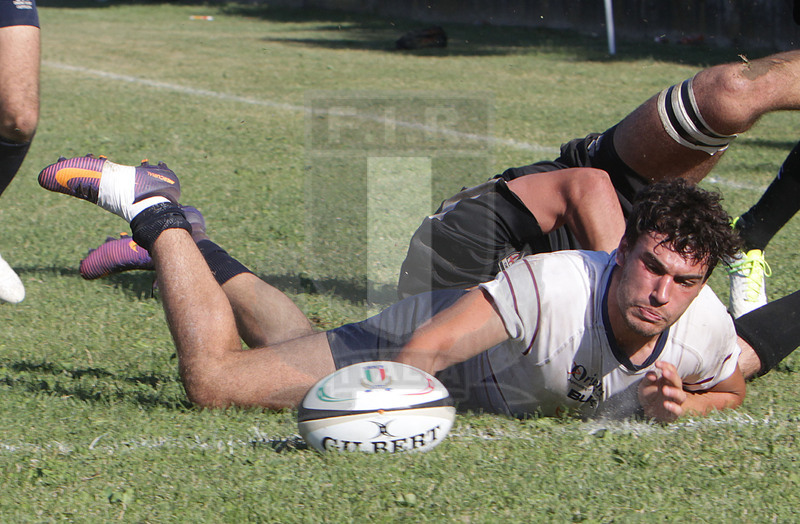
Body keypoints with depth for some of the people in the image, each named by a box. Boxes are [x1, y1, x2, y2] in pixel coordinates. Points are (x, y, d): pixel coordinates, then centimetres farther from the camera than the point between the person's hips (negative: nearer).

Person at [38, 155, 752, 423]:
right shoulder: (554, 284, -43)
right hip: (405, 344, -6)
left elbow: (731, 391, -3)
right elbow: (426, 346, -40)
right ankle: (152, 208, 9)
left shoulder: (706, 328, -25)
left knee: (296, 345, 29)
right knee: (215, 378, -10)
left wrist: (681, 406, -24)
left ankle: (183, 240, 49)